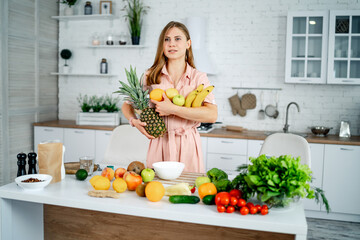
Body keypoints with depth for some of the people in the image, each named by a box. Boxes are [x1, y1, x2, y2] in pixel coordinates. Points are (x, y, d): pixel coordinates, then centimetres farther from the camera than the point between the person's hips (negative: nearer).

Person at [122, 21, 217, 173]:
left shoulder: (198, 77, 0)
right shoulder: (151, 76, 5)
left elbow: (212, 115, -15)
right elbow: (127, 104, 14)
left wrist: (173, 109, -20)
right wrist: (134, 120, -8)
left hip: (187, 145, -1)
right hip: (158, 144, 1)